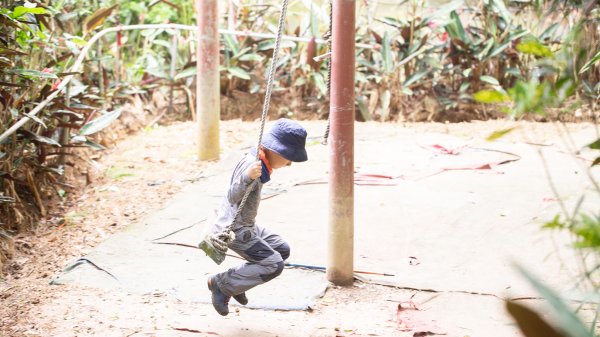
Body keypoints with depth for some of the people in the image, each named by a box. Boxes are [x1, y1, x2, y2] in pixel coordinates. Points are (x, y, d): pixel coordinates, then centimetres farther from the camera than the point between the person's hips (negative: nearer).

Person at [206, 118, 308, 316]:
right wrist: (247, 177, -51)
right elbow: (233, 196, -35)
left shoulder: (256, 161, 6)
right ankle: (221, 283, -7)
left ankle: (237, 283, 16)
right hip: (234, 230, -11)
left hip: (246, 226, 11)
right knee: (273, 264, -17)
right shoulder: (252, 165, -24)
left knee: (282, 250, 16)